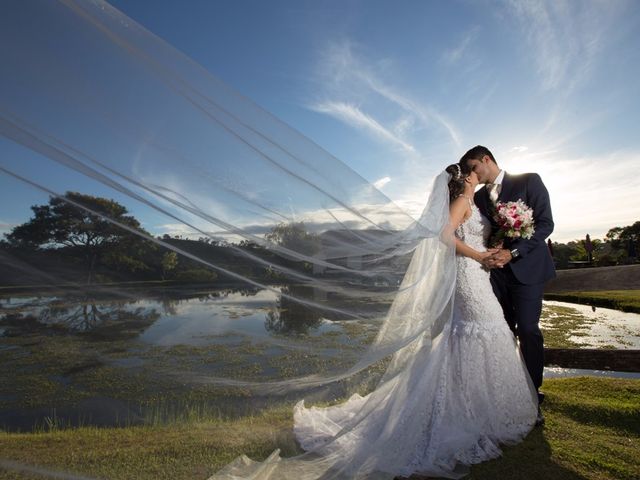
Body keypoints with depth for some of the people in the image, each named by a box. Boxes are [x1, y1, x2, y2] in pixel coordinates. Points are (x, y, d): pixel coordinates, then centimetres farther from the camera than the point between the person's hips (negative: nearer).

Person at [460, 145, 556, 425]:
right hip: (495, 271, 4)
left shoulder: (528, 181, 0)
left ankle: (532, 396, 11)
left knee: (527, 329, -4)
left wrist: (512, 252, -18)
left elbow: (545, 223, -8)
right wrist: (487, 255, -10)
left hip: (526, 267, -4)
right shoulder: (478, 197, 12)